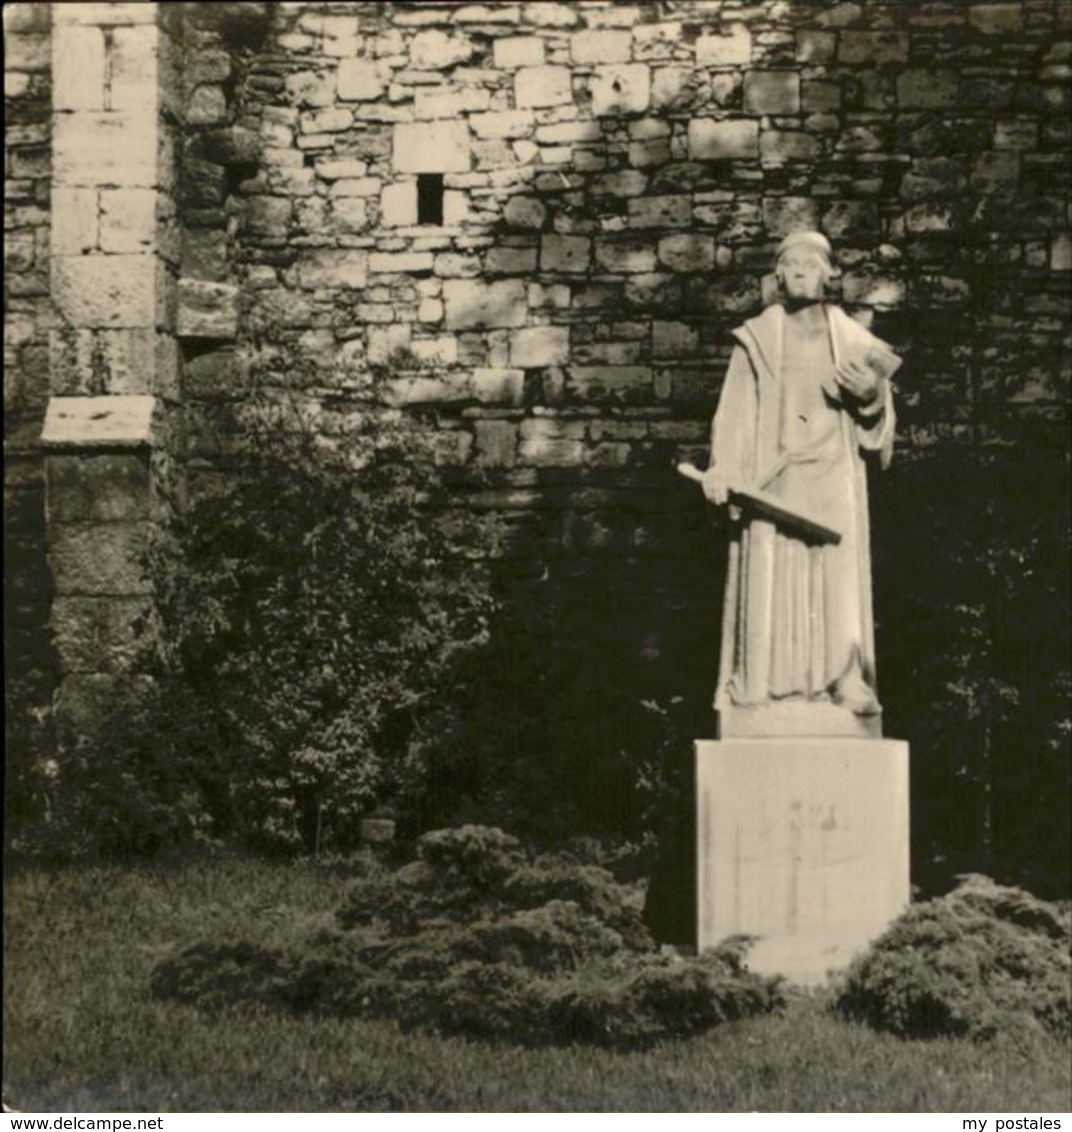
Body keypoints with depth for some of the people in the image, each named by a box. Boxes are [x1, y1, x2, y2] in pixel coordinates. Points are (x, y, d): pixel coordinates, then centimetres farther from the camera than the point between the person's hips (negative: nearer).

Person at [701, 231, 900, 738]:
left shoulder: (854, 342, 13)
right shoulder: (755, 340, 10)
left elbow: (876, 427, 11)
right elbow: (733, 416, 3)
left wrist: (871, 397, -11)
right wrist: (722, 470, -14)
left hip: (833, 486, 1)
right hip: (770, 484, -1)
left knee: (836, 596, -9)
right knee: (768, 596, -7)